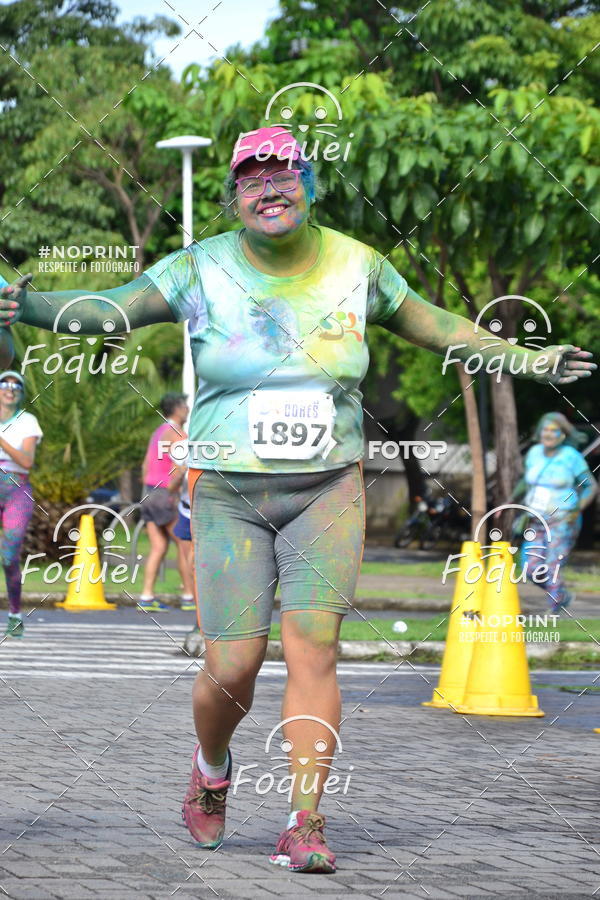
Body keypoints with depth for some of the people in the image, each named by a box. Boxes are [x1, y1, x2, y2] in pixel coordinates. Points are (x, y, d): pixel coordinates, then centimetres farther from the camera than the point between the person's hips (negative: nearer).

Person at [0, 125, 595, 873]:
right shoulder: (202, 270, -3)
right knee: (231, 669, -6)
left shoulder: (354, 265, 3)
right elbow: (104, 308, -10)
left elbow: (433, 326, 18)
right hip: (229, 494, -1)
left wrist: (526, 359, 19)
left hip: (326, 490, 1)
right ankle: (210, 770, 28)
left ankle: (303, 826, -7)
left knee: (313, 648, -12)